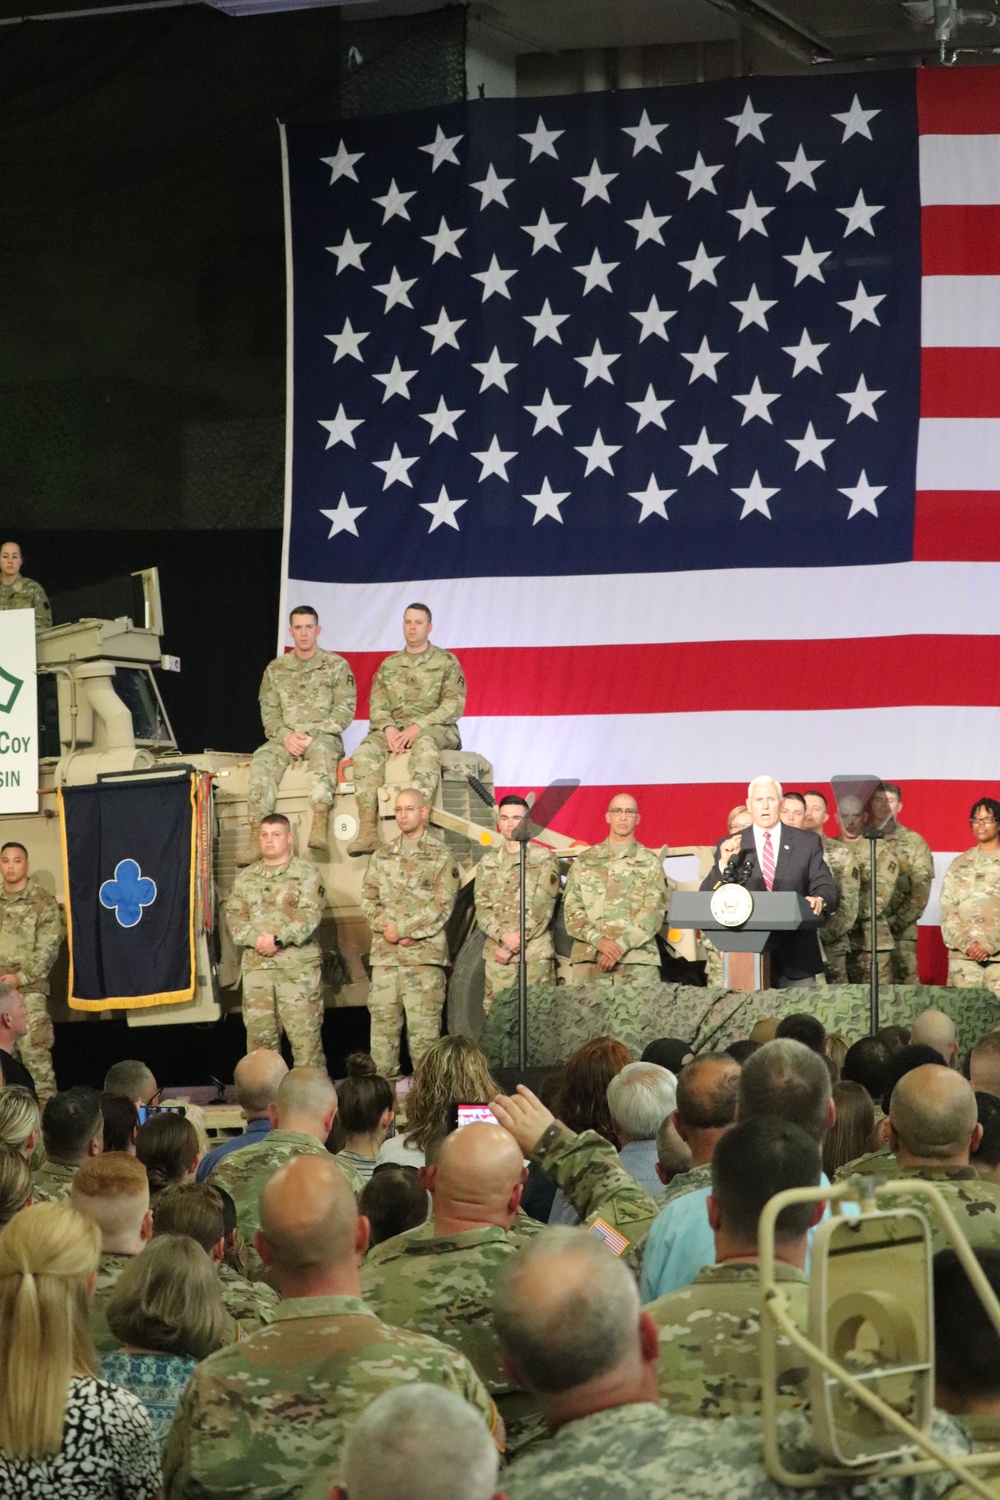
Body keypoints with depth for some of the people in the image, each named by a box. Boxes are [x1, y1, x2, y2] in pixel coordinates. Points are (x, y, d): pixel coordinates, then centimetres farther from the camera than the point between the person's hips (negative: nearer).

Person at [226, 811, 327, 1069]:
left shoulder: (306, 873, 3)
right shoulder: (245, 878, 17)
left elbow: (310, 914, -8)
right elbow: (234, 916, 8)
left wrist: (278, 939, -17)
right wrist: (256, 939, -11)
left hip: (298, 966, -4)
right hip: (256, 967, 4)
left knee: (305, 1033, -7)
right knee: (259, 1034, 4)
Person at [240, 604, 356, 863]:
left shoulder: (336, 665, 6)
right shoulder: (276, 669, 15)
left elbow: (345, 710, -2)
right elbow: (269, 711, 9)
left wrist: (312, 735, -14)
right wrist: (286, 736, -11)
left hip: (323, 736, -3)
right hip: (286, 738, 3)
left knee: (321, 750, -39)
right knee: (262, 761, -29)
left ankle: (320, 824, -53)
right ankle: (256, 832, -36)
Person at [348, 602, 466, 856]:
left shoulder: (446, 662, 8)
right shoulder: (388, 665, 20)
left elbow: (454, 705, -4)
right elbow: (377, 706, 11)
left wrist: (418, 727, -17)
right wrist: (389, 729, -12)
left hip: (435, 729, -3)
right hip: (395, 728, 3)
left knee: (425, 746, -41)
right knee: (366, 752, -29)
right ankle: (367, 829, -39)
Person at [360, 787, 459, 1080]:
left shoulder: (441, 857, 2)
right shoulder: (381, 856, 15)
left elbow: (442, 906, -6)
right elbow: (368, 899, 11)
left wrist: (401, 929, -11)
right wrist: (383, 928, -8)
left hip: (424, 954, -4)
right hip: (384, 954, 4)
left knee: (423, 1027, -5)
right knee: (382, 1022, 3)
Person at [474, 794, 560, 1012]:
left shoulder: (544, 859, 2)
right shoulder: (488, 862, 14)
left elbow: (541, 908, -7)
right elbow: (481, 908, 6)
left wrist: (510, 947, -10)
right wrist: (504, 936, -14)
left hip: (535, 954, -3)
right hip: (496, 953, 3)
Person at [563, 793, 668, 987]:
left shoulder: (650, 862, 11)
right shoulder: (585, 861, 15)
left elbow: (653, 913, 0)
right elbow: (572, 911, 7)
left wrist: (621, 944, -13)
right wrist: (599, 940, -10)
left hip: (638, 961, -1)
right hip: (589, 958, 1)